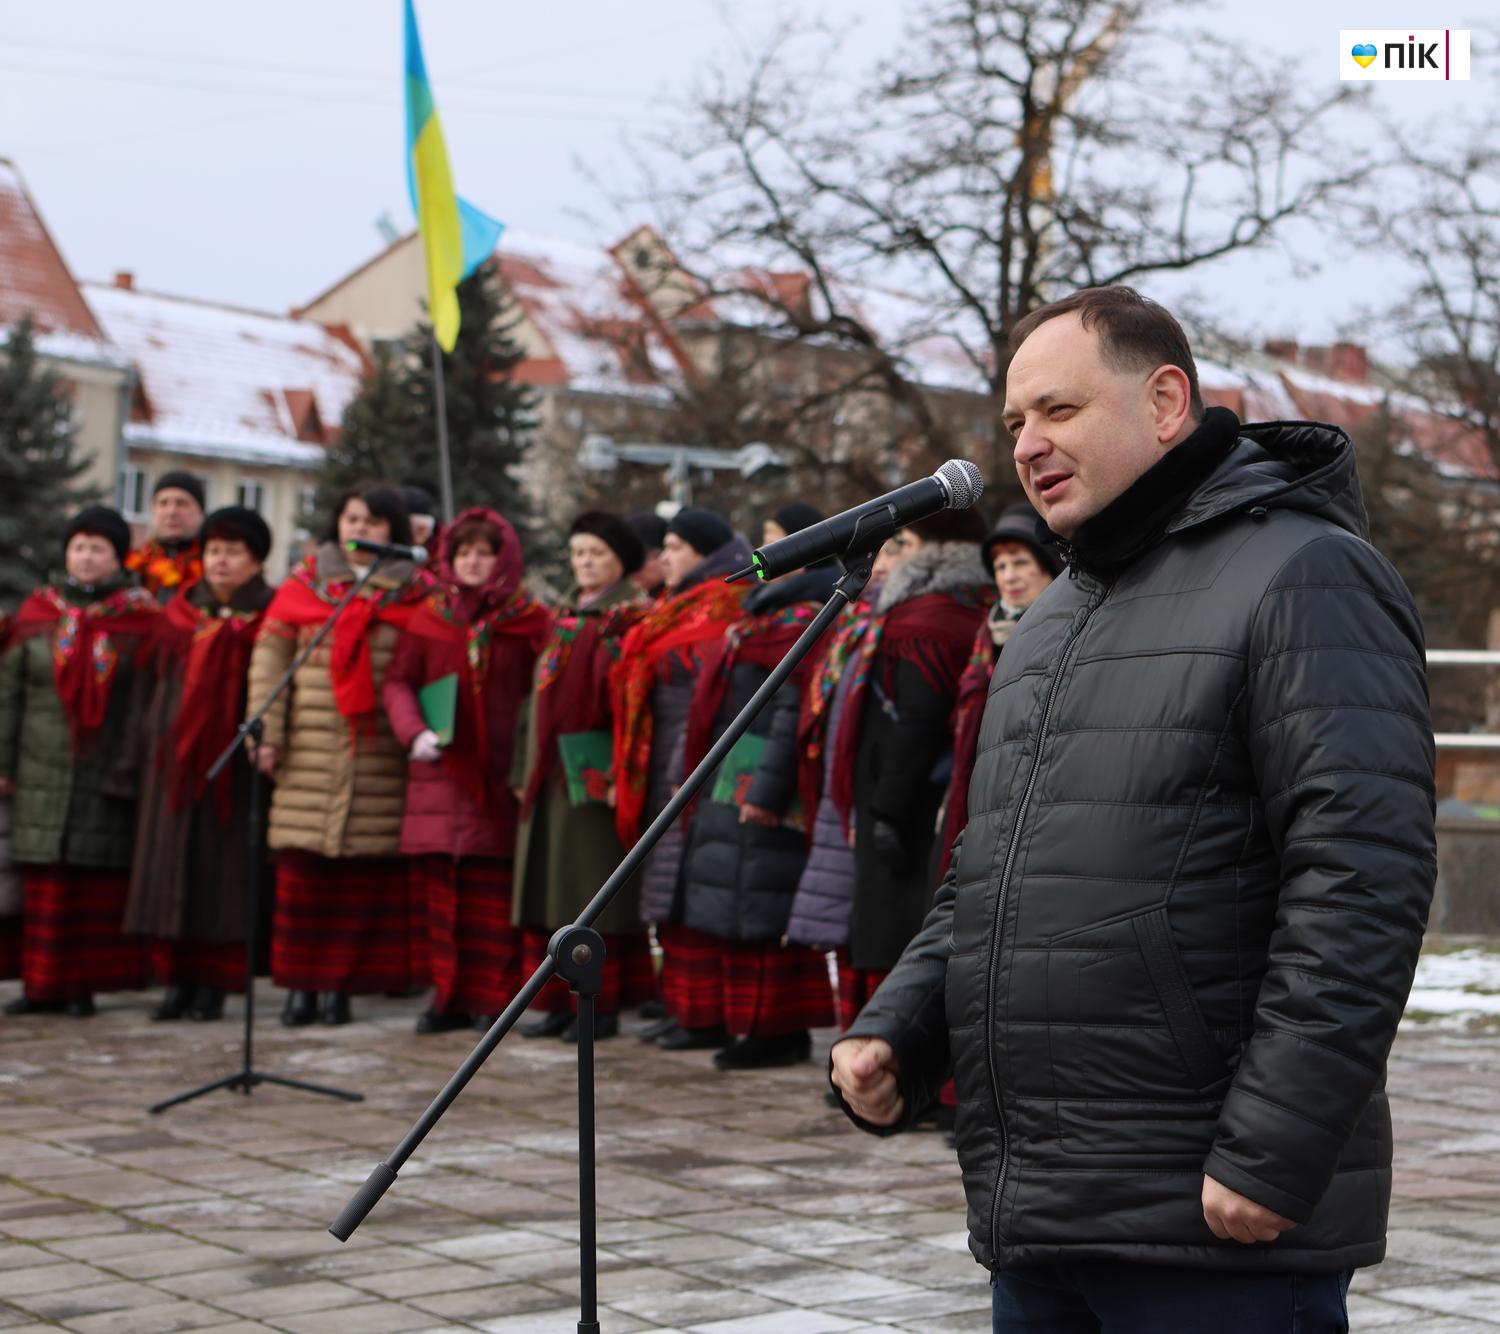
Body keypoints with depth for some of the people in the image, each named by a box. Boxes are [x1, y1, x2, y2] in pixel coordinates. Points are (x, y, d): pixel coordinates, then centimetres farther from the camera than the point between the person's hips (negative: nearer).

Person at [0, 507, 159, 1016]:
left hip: (107, 777, -2)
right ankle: (43, 985, 7)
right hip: (43, 774, 2)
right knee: (45, 882, 1)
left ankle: (85, 984, 6)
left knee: (101, 882, -1)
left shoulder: (141, 618, 2)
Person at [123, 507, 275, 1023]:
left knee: (224, 871, -1)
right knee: (170, 870, 4)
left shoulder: (269, 617, 0)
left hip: (234, 762, -4)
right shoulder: (179, 613, 12)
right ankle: (178, 979, 11)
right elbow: (152, 681, 13)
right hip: (174, 759, 4)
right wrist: (141, 744, 7)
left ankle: (213, 984, 5)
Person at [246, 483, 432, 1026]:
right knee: (303, 869, -1)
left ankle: (339, 982, 6)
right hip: (311, 753, 1)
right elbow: (270, 658, 5)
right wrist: (267, 734, -3)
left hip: (381, 755, -1)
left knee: (363, 870, -2)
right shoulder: (304, 585, 10)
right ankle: (300, 982, 7)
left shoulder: (414, 593, 9)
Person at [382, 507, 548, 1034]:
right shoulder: (430, 618, 10)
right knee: (442, 887, 3)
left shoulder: (528, 621, 4)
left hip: (498, 773, -2)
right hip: (439, 773, 2)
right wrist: (413, 732, -9)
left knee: (492, 891, -2)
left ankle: (492, 998, 5)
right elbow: (397, 681, 9)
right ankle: (449, 996, 11)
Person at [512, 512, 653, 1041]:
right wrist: (526, 771, 14)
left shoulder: (633, 619, -6)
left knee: (596, 889, -4)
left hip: (596, 773, -7)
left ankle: (602, 1004, 2)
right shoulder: (561, 620, 18)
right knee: (547, 890, 7)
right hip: (551, 774, 7)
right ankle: (558, 1001, 13)